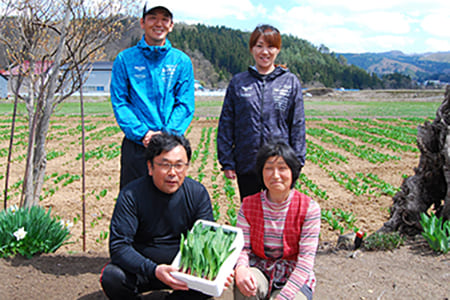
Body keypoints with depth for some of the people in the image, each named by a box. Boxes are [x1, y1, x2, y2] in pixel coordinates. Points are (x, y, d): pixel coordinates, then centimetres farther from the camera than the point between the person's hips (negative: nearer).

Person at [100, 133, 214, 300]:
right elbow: (118, 245, -21)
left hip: (183, 267, 2)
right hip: (140, 271, -2)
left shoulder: (198, 193, -6)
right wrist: (154, 270, -37)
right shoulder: (131, 195, -15)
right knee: (112, 277, -30)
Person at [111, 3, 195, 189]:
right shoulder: (125, 59, 6)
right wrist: (141, 133, -13)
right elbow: (119, 102, 1)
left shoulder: (182, 61, 8)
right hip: (136, 145, 0)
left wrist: (168, 133, -13)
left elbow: (185, 104, 3)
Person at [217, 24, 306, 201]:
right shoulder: (238, 82, 5)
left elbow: (298, 125, 3)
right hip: (246, 165, 1)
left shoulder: (291, 82, 3)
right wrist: (226, 161, 0)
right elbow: (226, 124, 5)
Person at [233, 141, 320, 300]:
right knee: (243, 284, -31)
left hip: (294, 276, -1)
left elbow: (306, 260, -12)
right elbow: (242, 247, -3)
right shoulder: (248, 205, -2)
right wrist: (240, 268, -29)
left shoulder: (309, 208, -9)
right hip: (259, 270, 1)